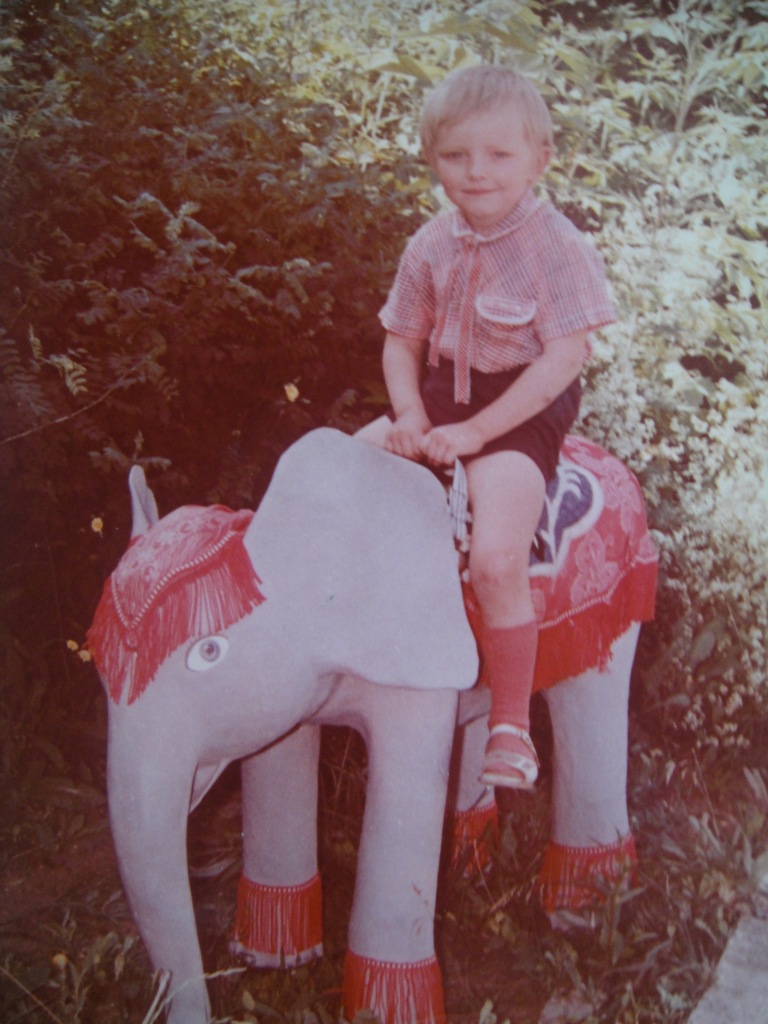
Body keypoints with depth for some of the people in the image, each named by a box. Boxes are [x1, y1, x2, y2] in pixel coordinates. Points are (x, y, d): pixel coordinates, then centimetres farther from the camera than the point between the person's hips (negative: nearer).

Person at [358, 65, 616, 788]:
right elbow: (402, 340, 12)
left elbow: (563, 359, -17)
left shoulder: (557, 247, -12)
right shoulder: (431, 246, 5)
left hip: (522, 411, -6)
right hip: (442, 396, 7)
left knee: (496, 561, -27)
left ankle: (510, 726, -8)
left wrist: (474, 432, -20)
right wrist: (410, 413, -8)